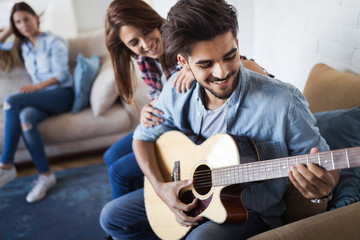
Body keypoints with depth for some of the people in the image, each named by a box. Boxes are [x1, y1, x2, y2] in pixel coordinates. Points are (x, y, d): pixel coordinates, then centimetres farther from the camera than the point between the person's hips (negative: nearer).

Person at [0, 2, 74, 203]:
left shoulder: (54, 42, 3)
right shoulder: (25, 48, 23)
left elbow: (61, 74, -8)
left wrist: (38, 86, -24)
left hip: (61, 94, -5)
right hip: (41, 98, 5)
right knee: (25, 117, -33)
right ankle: (46, 175, -31)